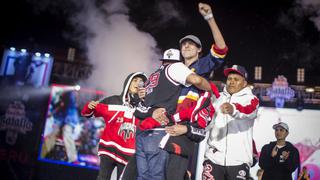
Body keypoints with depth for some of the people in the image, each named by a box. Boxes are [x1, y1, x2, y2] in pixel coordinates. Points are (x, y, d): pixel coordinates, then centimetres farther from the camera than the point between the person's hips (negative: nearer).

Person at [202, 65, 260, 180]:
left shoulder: (251, 99, 3)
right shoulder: (217, 97, 15)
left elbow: (247, 110, -18)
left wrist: (233, 109, -41)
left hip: (239, 160, -2)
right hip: (213, 157, 2)